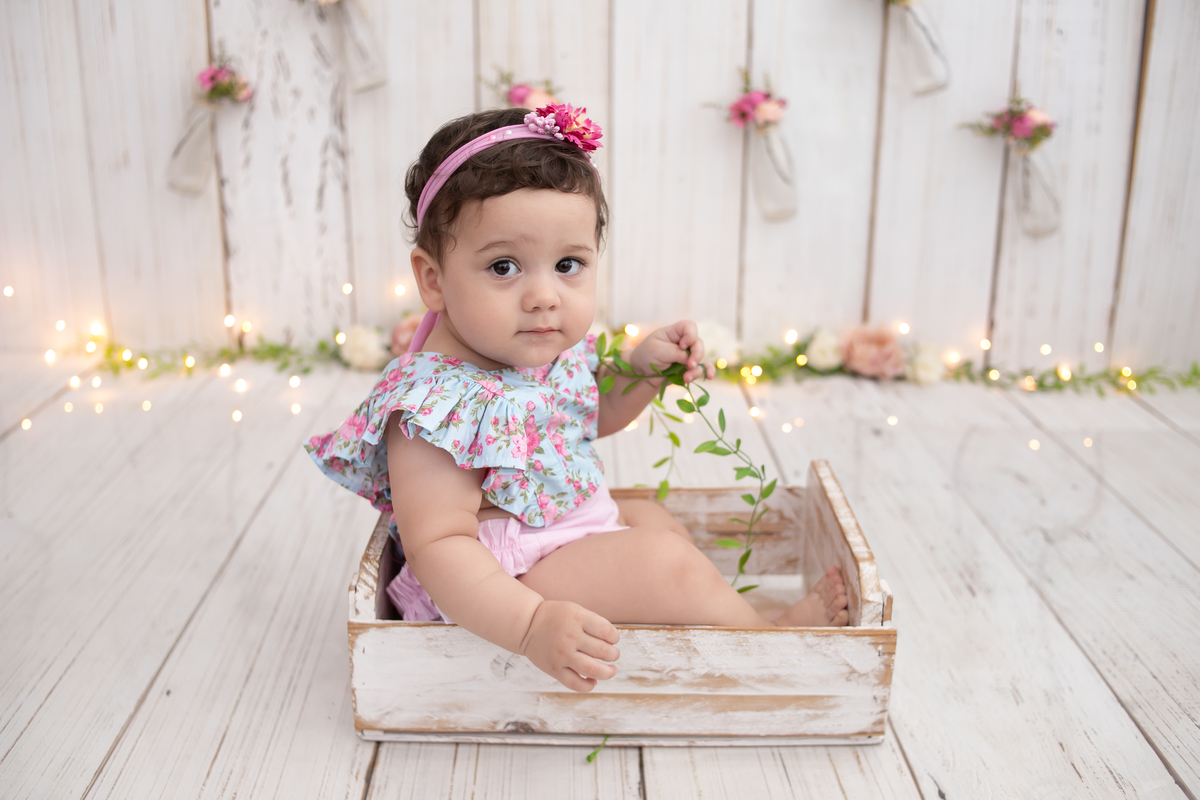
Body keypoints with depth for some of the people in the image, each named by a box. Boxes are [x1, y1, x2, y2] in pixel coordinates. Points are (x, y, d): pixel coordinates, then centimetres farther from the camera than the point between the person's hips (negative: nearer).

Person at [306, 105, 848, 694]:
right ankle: (771, 636, 5)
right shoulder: (437, 403, -30)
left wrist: (643, 367, 1)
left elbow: (591, 414, 19)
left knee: (650, 518, 23)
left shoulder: (552, 353, -3)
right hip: (505, 588, -10)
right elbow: (437, 545, -33)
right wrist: (532, 625, -43)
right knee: (664, 559, -17)